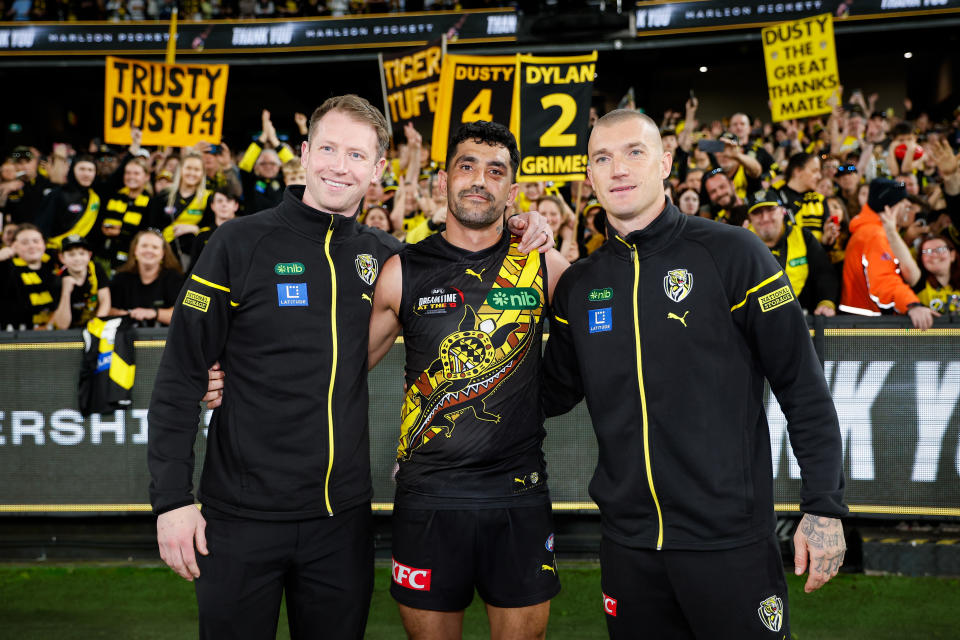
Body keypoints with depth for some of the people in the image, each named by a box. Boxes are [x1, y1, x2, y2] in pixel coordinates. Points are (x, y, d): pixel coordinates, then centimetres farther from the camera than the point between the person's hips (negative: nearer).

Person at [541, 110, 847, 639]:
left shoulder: (731, 253, -7)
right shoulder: (578, 285, 6)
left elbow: (803, 386, -6)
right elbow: (554, 393, 14)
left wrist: (824, 506, -8)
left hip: (730, 537, -4)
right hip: (628, 541, 4)